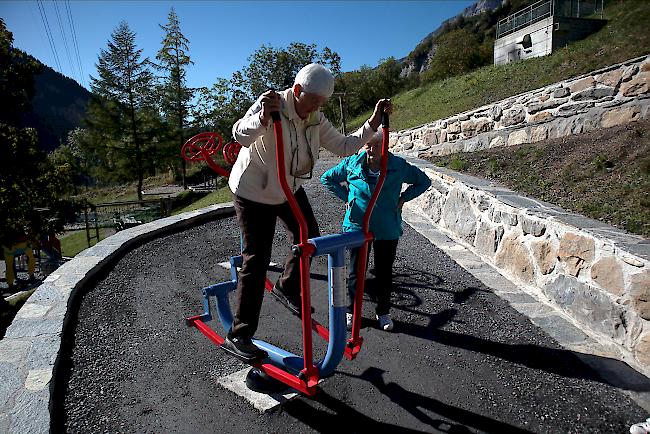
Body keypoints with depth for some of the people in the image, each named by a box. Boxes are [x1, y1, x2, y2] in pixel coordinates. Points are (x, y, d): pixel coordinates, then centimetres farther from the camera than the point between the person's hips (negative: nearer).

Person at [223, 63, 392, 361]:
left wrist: (374, 122, -9)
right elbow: (241, 135, -40)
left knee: (308, 237, 14)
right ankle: (237, 336, 3)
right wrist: (263, 116, -61)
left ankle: (287, 288, 39)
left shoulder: (317, 121, -4)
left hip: (290, 189, 8)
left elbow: (344, 147, -1)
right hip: (253, 193, -7)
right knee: (256, 259, -8)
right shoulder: (271, 104, -25)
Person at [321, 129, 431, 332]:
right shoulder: (352, 163, -5)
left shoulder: (398, 166, -6)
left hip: (387, 230, 0)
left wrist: (403, 198, -1)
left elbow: (424, 181, 9)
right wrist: (346, 197, 1)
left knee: (384, 273, 10)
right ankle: (351, 311, 28)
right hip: (357, 226, 0)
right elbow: (327, 178, 10)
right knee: (356, 271, 8)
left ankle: (383, 312, 30)